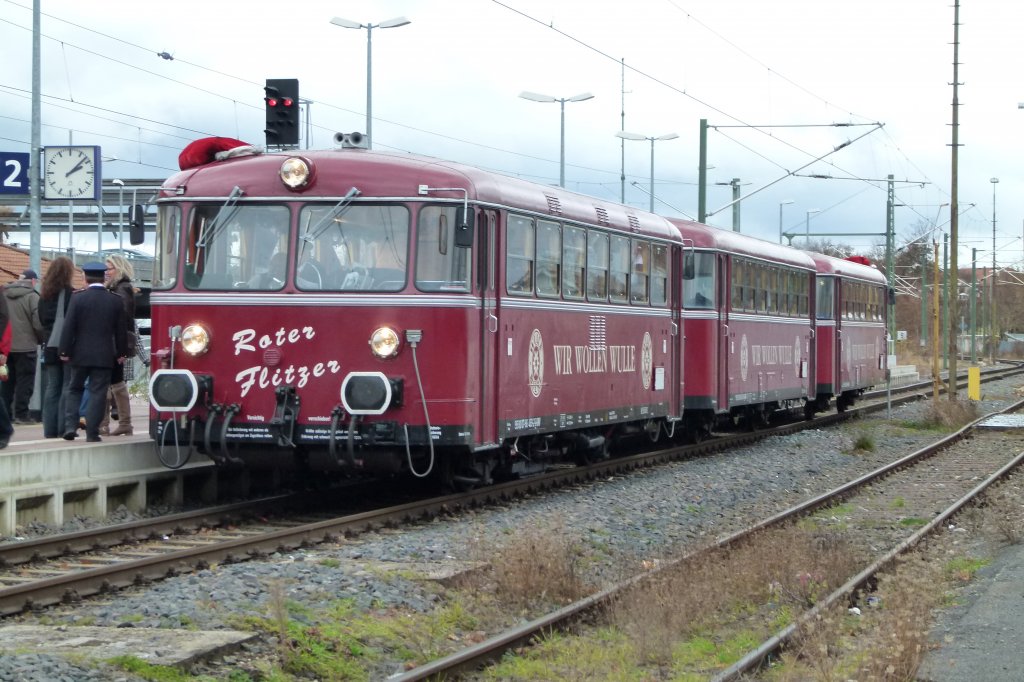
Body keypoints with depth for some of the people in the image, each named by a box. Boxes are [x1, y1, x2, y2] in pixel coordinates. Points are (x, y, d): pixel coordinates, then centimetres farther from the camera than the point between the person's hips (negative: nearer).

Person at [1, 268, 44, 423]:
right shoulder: (32, 297, -13)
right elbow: (38, 323, -15)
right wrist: (41, 340, 3)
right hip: (26, 346, -6)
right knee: (25, 382, 1)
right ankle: (21, 414, -1)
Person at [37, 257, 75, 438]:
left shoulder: (45, 294, 8)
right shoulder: (69, 293, -11)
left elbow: (41, 319, 13)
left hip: (50, 347, 6)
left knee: (52, 387, 9)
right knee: (68, 386, -1)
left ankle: (50, 429, 7)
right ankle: (64, 428, -5)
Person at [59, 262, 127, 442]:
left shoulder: (78, 298, -7)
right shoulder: (116, 300, -2)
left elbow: (69, 326, -7)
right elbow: (120, 329, 3)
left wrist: (65, 351, -2)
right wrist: (121, 352, 12)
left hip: (80, 353, 0)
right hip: (104, 355, 0)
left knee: (74, 389, 15)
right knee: (97, 393, 2)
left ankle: (70, 426, 4)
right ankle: (92, 432, -1)